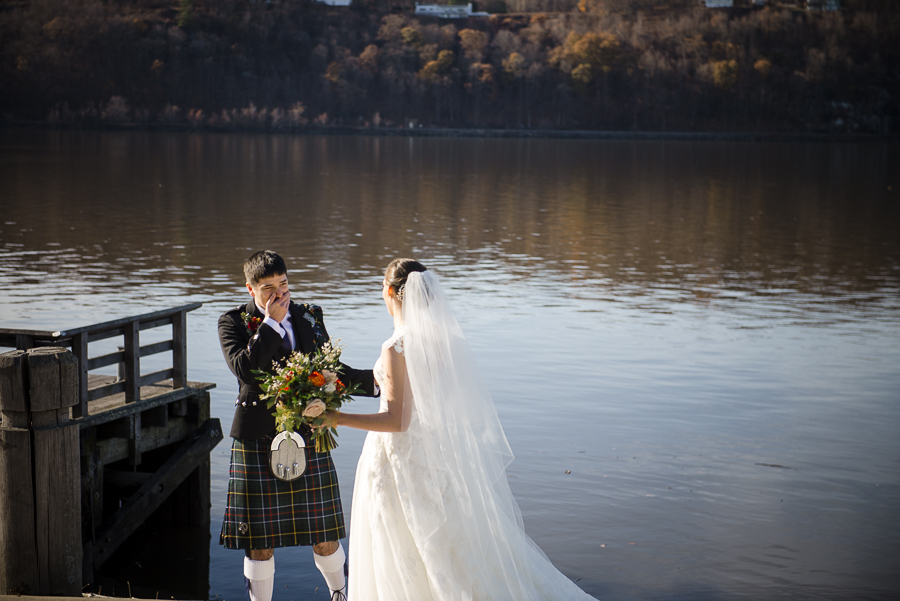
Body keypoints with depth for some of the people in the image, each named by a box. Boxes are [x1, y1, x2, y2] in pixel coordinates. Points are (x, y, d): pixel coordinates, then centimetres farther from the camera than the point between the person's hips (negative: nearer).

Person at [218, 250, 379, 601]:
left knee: (324, 536, 9)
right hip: (258, 446, -3)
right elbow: (244, 368, -20)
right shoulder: (233, 323, -2)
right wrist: (272, 322, -18)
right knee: (260, 543, 4)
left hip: (308, 440, 3)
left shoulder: (309, 318, 9)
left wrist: (375, 381, -1)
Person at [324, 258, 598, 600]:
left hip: (402, 456, -7)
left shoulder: (397, 348, -22)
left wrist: (337, 418, -21)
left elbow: (397, 420, -23)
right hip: (437, 453, 7)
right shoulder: (441, 336, -1)